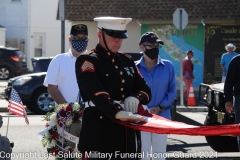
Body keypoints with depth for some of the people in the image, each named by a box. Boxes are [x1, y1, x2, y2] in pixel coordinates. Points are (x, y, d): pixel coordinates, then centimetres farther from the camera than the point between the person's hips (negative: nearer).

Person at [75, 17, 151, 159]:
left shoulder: (128, 61, 17)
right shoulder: (87, 61, -5)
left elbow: (146, 90, 16)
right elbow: (95, 92, -23)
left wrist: (135, 97, -9)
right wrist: (117, 112, -39)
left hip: (127, 135, 7)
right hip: (100, 134, -7)